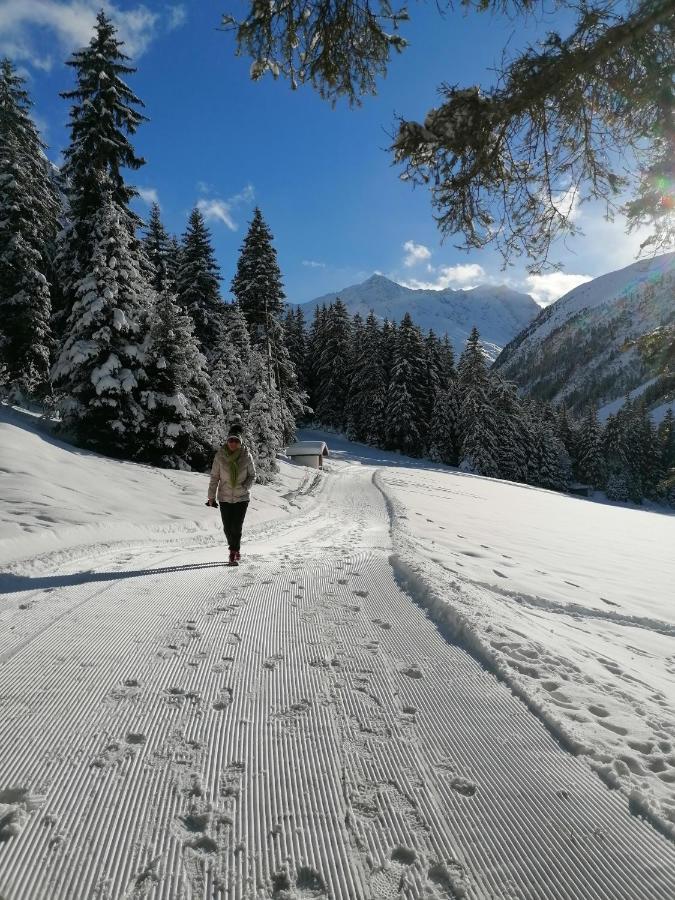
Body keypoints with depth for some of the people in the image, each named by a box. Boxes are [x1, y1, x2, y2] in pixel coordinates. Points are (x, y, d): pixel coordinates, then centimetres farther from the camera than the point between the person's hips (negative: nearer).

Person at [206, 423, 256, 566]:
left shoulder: (246, 456, -8)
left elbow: (252, 475, 2)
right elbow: (214, 477, 1)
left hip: (242, 497, -1)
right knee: (227, 528, 7)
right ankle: (235, 550, 30)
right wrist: (211, 497, 1)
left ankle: (234, 554, 9)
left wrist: (244, 487, -15)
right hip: (225, 497, 2)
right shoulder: (220, 456, -6)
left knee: (236, 527, -7)